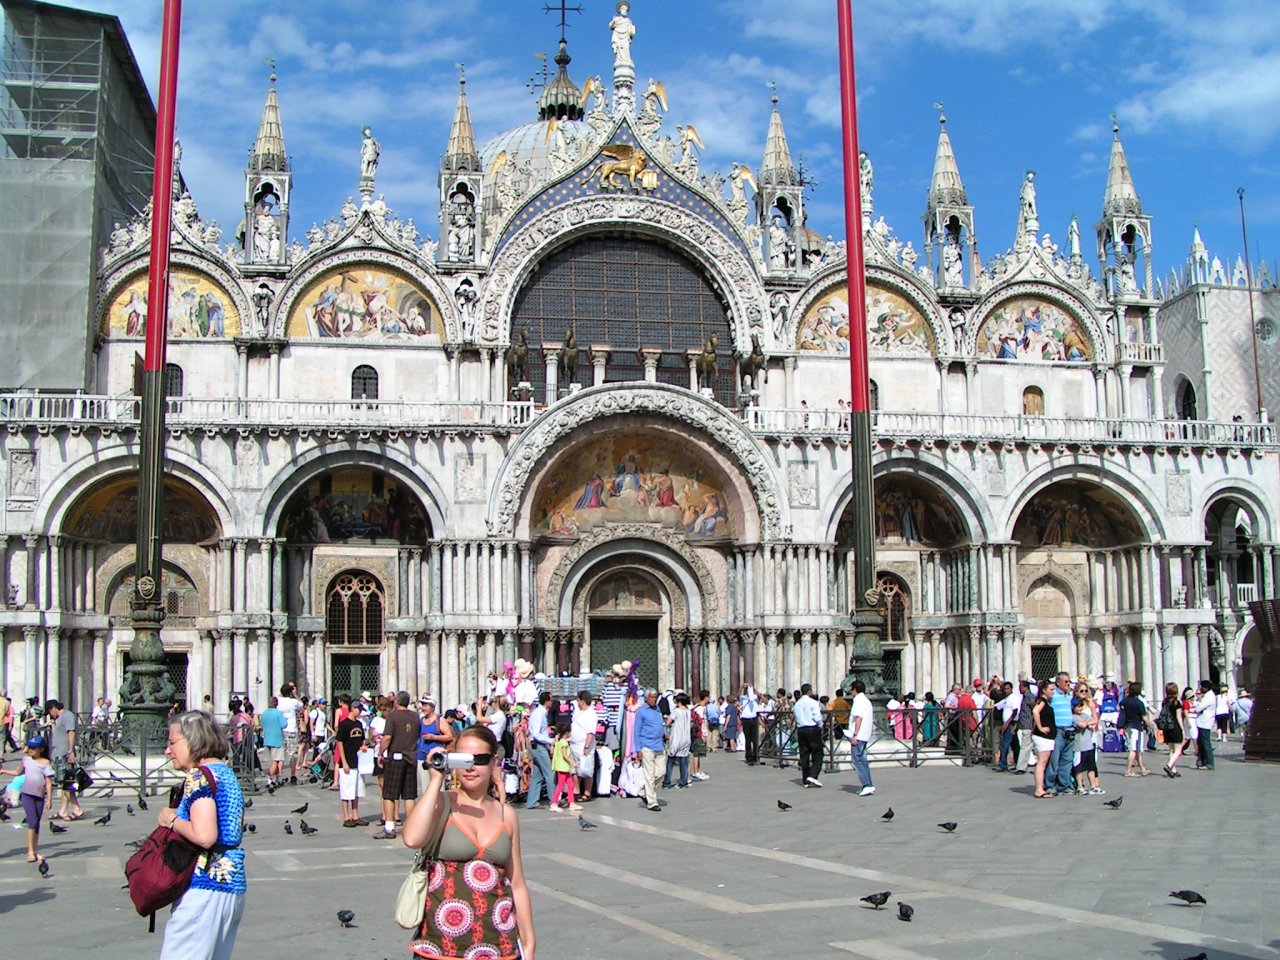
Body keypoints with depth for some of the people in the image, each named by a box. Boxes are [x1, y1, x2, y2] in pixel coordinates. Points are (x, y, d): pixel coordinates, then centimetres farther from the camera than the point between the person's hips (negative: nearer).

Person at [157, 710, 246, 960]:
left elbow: (204, 836, -23)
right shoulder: (226, 772, 17)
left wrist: (172, 821, -6)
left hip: (204, 887, -10)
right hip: (233, 885, 10)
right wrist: (178, 816, 13)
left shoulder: (199, 776, -12)